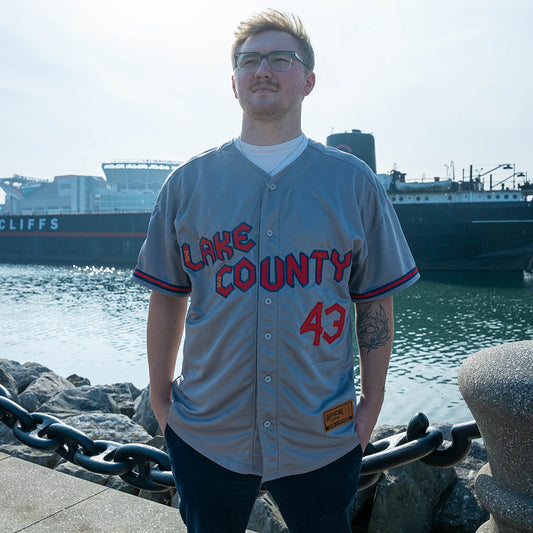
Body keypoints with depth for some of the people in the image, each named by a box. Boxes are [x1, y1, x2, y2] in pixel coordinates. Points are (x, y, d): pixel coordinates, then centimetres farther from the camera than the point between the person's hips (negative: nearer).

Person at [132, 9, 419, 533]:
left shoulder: (354, 182, -2)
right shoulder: (188, 182, -1)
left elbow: (375, 302, 1)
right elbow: (168, 297, 3)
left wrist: (372, 401, 2)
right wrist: (160, 399, 5)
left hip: (323, 440, 0)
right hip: (205, 435, 1)